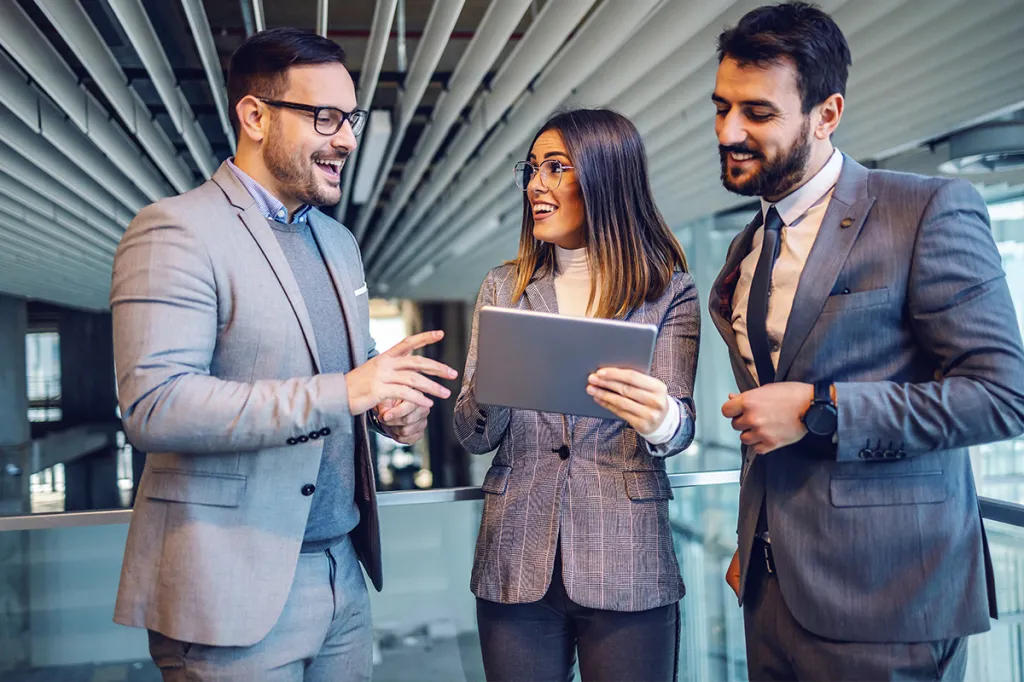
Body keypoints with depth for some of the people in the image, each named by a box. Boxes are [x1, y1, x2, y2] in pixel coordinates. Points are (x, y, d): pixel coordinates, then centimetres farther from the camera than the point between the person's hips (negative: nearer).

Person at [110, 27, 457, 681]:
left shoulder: (340, 242, 14)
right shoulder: (177, 229, -11)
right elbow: (153, 407, -21)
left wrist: (394, 399, -1)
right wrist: (341, 392, -27)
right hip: (235, 586, -7)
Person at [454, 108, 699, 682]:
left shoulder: (669, 291, 2)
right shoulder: (504, 288, 8)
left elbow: (681, 425, -6)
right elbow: (473, 437, 4)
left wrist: (659, 419, -30)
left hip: (626, 567, -2)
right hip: (518, 566, 2)